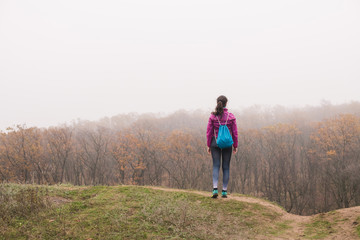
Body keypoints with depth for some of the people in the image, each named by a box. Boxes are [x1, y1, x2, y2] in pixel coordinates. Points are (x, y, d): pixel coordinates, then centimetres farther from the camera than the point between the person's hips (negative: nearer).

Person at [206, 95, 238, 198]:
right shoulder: (231, 116, -4)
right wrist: (235, 146, 8)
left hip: (215, 143, 0)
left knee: (216, 166, 4)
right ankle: (224, 191, 8)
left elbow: (209, 132, -3)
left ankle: (215, 189, -12)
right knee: (226, 167, 8)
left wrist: (208, 145, 6)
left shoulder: (212, 116, -5)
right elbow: (235, 133, -2)